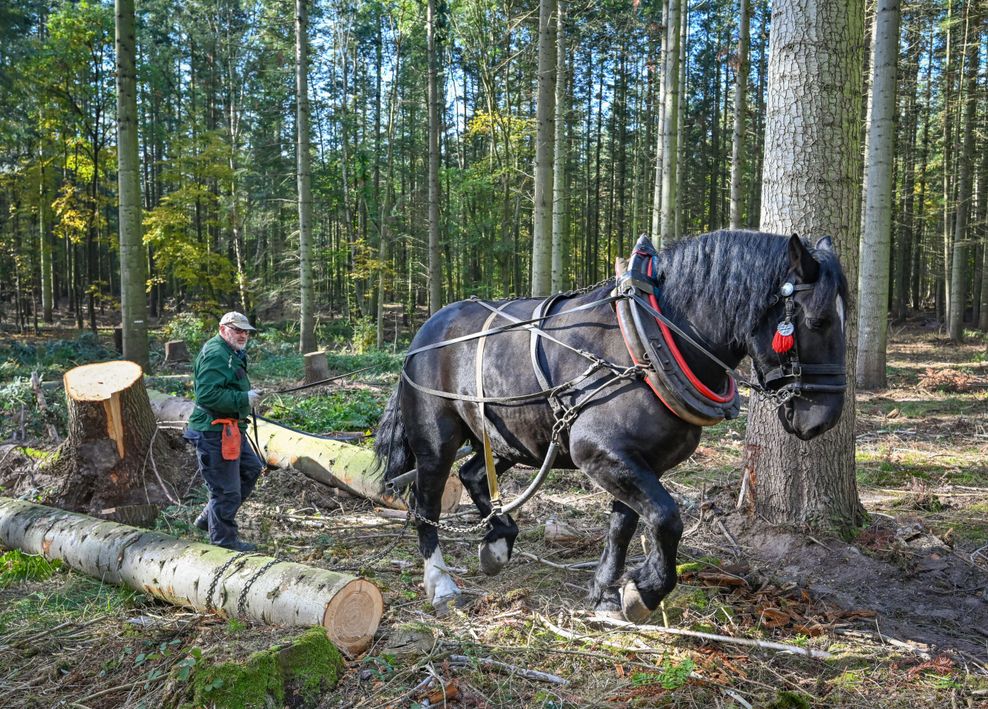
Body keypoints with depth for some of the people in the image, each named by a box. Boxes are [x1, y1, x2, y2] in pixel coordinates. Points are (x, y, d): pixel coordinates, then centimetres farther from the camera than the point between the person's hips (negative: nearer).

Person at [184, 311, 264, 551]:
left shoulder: (233, 354, 18)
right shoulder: (215, 355, -18)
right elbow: (207, 394, -27)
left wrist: (248, 395, 10)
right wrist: (244, 399, -23)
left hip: (231, 430, 11)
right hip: (214, 433, -11)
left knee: (251, 469, 20)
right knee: (226, 489, -2)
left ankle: (208, 518, 28)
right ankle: (224, 540, 14)